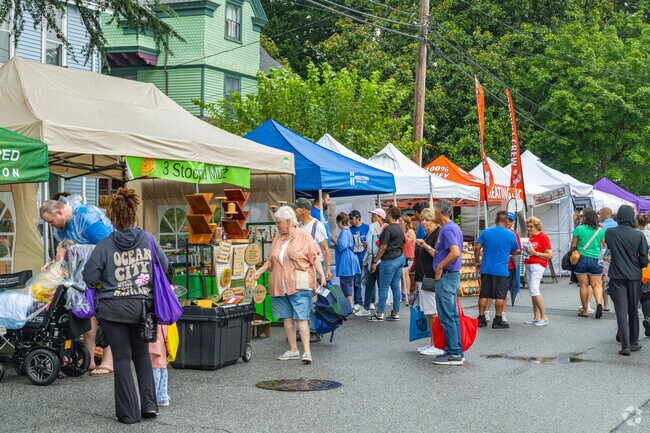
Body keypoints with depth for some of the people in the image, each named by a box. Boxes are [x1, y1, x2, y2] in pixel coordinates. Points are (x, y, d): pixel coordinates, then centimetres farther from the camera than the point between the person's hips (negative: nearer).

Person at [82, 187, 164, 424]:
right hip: (142, 307, 3)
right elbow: (164, 267, 8)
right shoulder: (148, 239, -3)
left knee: (122, 358, 6)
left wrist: (102, 285, 14)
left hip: (113, 308, -2)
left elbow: (89, 279, -6)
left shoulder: (105, 245, -9)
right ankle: (149, 403, 11)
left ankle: (128, 412, 9)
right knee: (142, 354, 19)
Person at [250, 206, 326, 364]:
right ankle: (293, 350, 17)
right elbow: (270, 260, 19)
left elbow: (314, 258, -3)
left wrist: (322, 275, -12)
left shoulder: (304, 237, 0)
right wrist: (259, 271, 5)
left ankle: (307, 351, -12)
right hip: (279, 285, 6)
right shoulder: (277, 239, 16)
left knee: (301, 317, -10)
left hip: (299, 285, -6)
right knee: (287, 317, 8)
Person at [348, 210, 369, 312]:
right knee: (356, 281, 2)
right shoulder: (350, 230, 7)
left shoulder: (367, 227, -1)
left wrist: (367, 244, -16)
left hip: (366, 258, -2)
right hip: (355, 259, 2)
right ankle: (358, 303, 7)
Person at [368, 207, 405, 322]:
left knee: (383, 287, -3)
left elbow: (383, 247, -16)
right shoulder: (400, 229, 13)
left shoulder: (388, 229, -14)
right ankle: (395, 314, 11)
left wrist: (374, 262, -11)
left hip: (389, 260, -9)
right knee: (395, 286, 9)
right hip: (400, 258, 9)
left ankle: (379, 314, 0)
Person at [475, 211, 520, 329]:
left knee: (484, 294, 9)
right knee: (500, 296, 4)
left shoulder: (485, 232, 1)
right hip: (502, 270, -3)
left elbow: (477, 248, -1)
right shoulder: (511, 235, -3)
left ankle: (481, 319, 12)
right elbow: (514, 252, 10)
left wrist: (477, 262, 10)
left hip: (486, 269, 3)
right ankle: (498, 320, 5)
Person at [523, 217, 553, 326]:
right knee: (532, 292, 8)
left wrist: (535, 253, -18)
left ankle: (544, 317, -11)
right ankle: (536, 318, 12)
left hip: (537, 265, -9)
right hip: (528, 265, 9)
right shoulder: (531, 237, 16)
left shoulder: (543, 237, -8)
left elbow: (550, 255, -12)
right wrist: (526, 251, 13)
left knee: (534, 290, -16)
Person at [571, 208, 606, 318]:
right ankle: (599, 302, -20)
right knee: (596, 284, 7)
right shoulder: (600, 230, 2)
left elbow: (573, 245, 0)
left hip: (582, 259, -2)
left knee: (583, 285, 5)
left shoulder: (579, 229, -6)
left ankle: (585, 310, 10)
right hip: (595, 260, 2)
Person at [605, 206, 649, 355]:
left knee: (621, 311, -1)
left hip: (617, 277, -1)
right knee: (633, 311, 15)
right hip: (634, 277, 1)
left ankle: (625, 346, -8)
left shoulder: (610, 233, -5)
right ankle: (633, 342, 23)